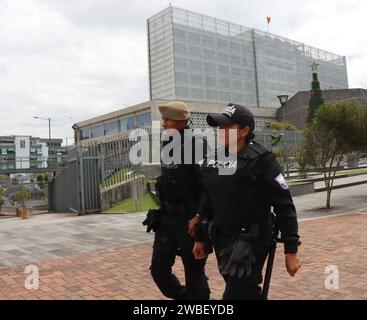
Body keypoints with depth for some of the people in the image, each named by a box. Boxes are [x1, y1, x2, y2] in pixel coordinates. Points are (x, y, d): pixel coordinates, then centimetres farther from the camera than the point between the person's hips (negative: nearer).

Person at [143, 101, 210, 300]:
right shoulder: (166, 146, 10)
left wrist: (200, 217, -21)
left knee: (194, 274, 4)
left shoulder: (196, 145, -14)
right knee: (159, 269, 10)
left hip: (190, 219, -7)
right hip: (166, 218, 8)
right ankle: (183, 297, 33)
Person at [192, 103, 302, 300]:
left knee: (236, 294, -3)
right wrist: (200, 238, 16)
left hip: (252, 241, -6)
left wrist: (291, 250, -13)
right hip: (222, 240, 6)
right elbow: (207, 203, 14)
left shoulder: (260, 159, -13)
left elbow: (284, 206, -13)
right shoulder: (211, 160, 6)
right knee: (247, 292, 19)